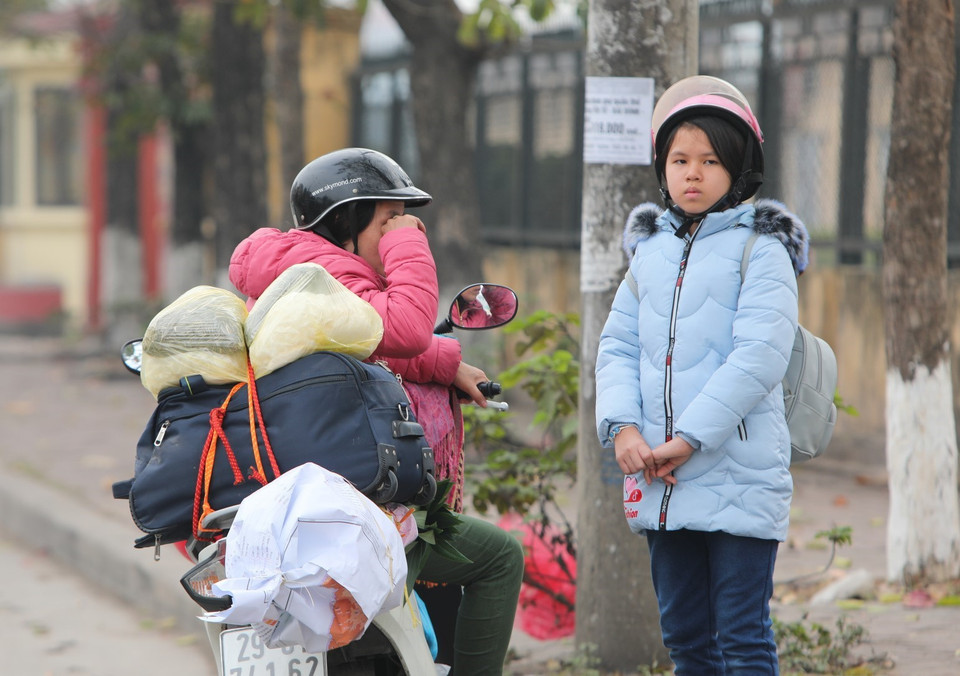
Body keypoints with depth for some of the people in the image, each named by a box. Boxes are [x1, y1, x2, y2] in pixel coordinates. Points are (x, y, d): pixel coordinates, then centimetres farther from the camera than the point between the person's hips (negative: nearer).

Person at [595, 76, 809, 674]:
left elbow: (760, 355, -15)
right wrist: (622, 426, -7)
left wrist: (689, 439, -18)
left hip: (739, 479, -6)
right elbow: (618, 345, 11)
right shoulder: (650, 250, 15)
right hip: (661, 483, 6)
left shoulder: (760, 249, -4)